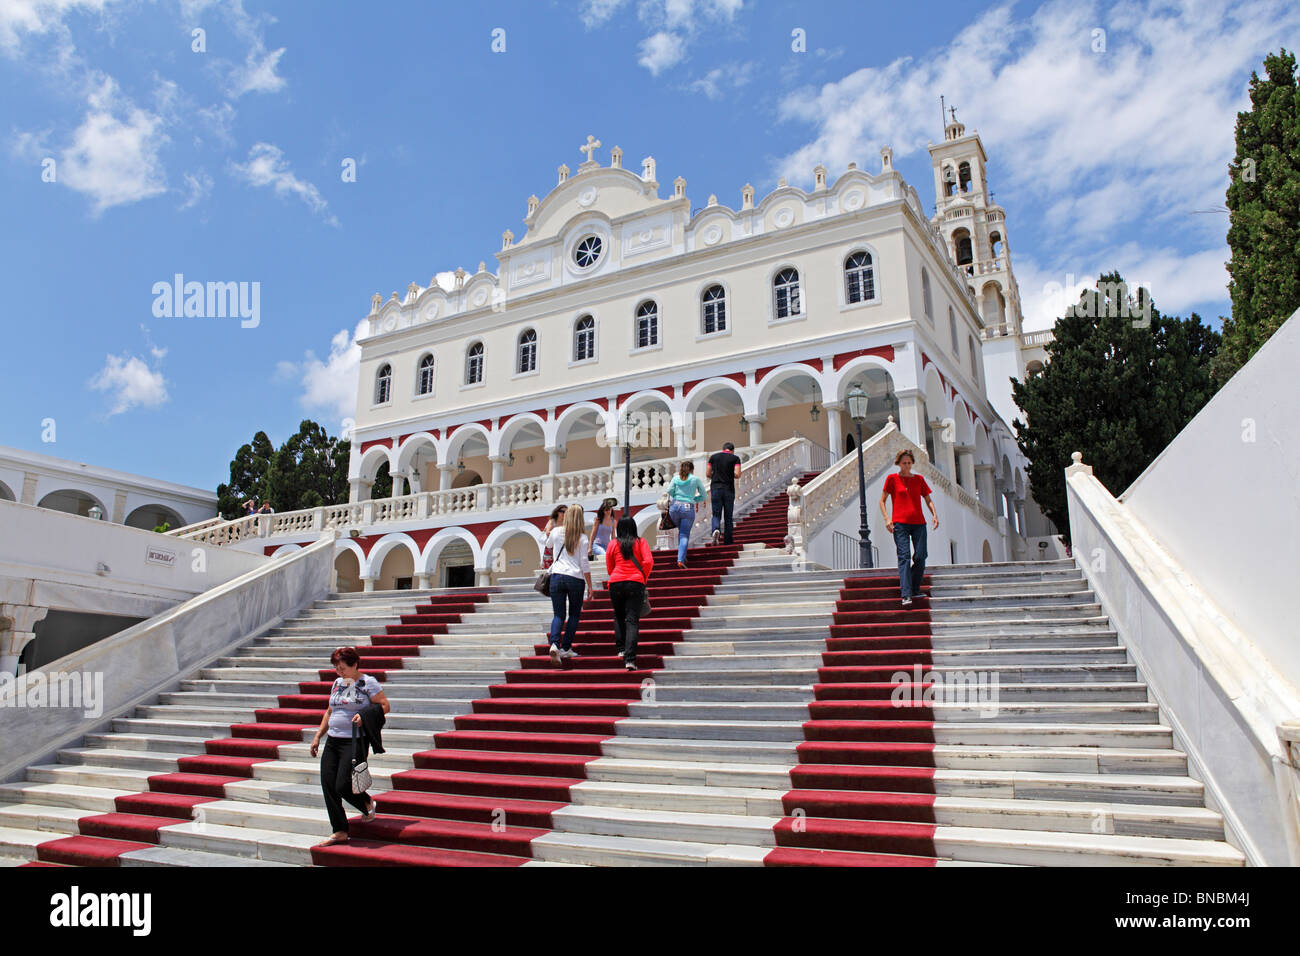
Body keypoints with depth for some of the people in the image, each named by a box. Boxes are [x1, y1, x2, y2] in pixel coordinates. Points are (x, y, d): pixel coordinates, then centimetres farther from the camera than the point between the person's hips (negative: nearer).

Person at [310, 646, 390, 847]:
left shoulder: (367, 682, -6)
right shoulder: (337, 684, 15)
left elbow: (384, 706, -8)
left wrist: (364, 714, -22)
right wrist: (318, 736, 20)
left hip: (355, 741, -7)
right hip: (332, 741, 7)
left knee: (342, 786, -12)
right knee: (328, 786, 1)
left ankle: (367, 803, 21)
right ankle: (340, 832, 12)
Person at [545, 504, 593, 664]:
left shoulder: (556, 532, 5)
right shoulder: (582, 538, -2)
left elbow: (548, 545, 27)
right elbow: (584, 563, -3)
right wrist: (589, 585, 3)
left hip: (557, 576, 2)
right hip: (576, 578, -2)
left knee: (559, 614, 5)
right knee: (574, 614, 13)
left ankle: (554, 643, -18)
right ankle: (566, 649, 10)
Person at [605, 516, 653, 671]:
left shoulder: (613, 544, 10)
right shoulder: (640, 542, 8)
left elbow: (609, 568, 14)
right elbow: (648, 561, -3)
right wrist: (644, 579, 10)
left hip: (616, 583, 1)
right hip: (636, 583, -1)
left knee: (619, 616, 23)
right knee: (632, 620, -4)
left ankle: (621, 648, 20)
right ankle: (629, 659, -15)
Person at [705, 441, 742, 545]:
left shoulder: (713, 456, 9)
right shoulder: (735, 458, 3)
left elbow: (708, 473, 6)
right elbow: (737, 474, -8)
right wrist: (731, 475, 14)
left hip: (715, 488, 1)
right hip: (729, 489, -1)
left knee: (716, 514, 2)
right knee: (728, 516, 8)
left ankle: (716, 529, -28)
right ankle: (727, 541, 9)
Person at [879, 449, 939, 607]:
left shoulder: (919, 479, 14)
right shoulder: (892, 479, 6)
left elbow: (928, 500, 18)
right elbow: (882, 501, 7)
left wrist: (934, 514, -1)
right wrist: (887, 518, -8)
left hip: (919, 523, 3)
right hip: (900, 523, -3)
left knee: (920, 557, -3)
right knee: (904, 556, -12)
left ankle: (915, 590, 15)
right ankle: (906, 595, -18)